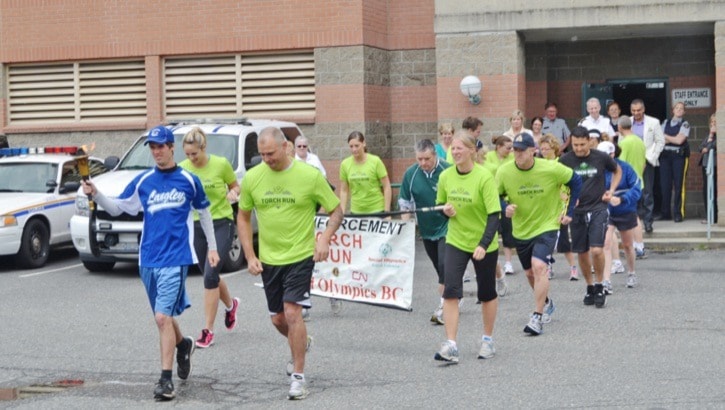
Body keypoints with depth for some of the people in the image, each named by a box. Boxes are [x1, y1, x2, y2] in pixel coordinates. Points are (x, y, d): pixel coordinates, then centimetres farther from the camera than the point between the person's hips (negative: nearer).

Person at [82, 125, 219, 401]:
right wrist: (95, 194, -10)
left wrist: (212, 247, 14)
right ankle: (183, 345, 45)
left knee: (163, 317, -14)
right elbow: (117, 208, 8)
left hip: (176, 258, -4)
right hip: (148, 259, 4)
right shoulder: (142, 181, 7)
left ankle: (166, 380, -10)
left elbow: (204, 213, 13)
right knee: (163, 317, 15)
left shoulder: (189, 180, 1)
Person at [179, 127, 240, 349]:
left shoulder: (221, 164, -11)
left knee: (210, 274, -14)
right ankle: (231, 304, 46)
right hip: (197, 225, 5)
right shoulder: (183, 168, -3)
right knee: (209, 275, 14)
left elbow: (235, 186, 4)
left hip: (221, 224, -4)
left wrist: (233, 193, -18)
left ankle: (208, 330, -8)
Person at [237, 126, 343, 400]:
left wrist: (325, 238, -19)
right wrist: (250, 256, 1)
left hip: (301, 257, -4)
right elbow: (243, 217, 9)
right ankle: (302, 342, 47)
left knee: (292, 312, -15)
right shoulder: (252, 178, -3)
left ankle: (298, 377, -3)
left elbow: (337, 210, -2)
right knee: (278, 318, 13)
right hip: (268, 259, 4)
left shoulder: (309, 176, -11)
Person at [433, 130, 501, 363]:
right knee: (450, 291, -11)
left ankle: (488, 340, 30)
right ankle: (450, 346, -12)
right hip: (455, 241, 3)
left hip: (484, 245, -3)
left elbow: (494, 214, -20)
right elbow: (440, 204, 13)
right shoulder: (446, 176, -3)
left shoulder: (484, 177, -17)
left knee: (487, 293, 11)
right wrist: (446, 210, -11)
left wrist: (484, 244, -30)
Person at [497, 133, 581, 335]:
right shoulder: (504, 172, -13)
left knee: (539, 266, -24)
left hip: (547, 226, -4)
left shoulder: (551, 169, -18)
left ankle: (537, 317, -18)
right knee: (530, 273, 17)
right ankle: (546, 302, 47)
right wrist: (505, 208, -21)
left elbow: (576, 182, -1)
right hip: (521, 230, 4)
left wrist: (569, 211, -3)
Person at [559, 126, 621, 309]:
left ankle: (599, 287, 6)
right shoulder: (565, 160, -4)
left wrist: (611, 190, 5)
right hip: (577, 211, 2)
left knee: (596, 250, -14)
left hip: (598, 208, -2)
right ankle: (590, 287, 28)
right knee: (582, 252, 8)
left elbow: (617, 170, 17)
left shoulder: (601, 158, -3)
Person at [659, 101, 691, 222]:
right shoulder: (665, 123, 13)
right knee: (665, 185, 2)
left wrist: (666, 137, 0)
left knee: (679, 185, -6)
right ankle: (665, 213, 10)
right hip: (665, 155, 4)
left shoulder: (685, 124, 2)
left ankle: (678, 213, -2)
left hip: (679, 155, -3)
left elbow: (679, 140, -10)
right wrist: (673, 138, -8)